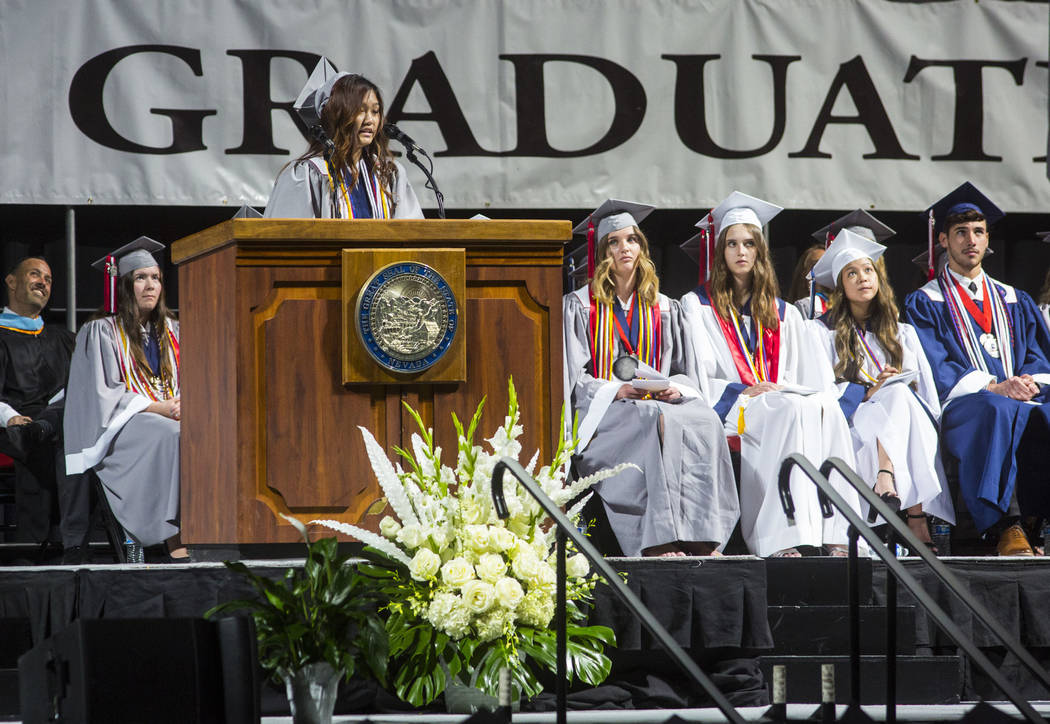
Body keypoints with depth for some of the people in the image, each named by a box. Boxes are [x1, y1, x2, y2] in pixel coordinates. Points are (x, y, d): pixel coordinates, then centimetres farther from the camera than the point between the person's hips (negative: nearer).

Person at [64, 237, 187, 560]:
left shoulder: (170, 330, 20)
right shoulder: (100, 332, 2)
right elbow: (103, 394, -7)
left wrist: (183, 404, -8)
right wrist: (157, 408, -17)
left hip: (169, 416, 5)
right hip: (119, 426, -5)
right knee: (171, 437, -38)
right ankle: (176, 543, -44)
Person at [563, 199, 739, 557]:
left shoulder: (664, 309, 21)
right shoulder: (580, 306, 10)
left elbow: (686, 374, 17)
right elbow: (575, 380, 1)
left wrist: (675, 388, -8)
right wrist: (617, 390, -17)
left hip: (660, 403, 3)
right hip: (603, 410, -3)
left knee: (704, 419, -30)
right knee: (661, 422, -36)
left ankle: (702, 540, -39)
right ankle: (660, 541, -45)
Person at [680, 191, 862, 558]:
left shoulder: (782, 314, 24)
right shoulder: (697, 305, 14)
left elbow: (812, 379, 17)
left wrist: (782, 389, -7)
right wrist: (742, 391, -14)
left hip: (780, 396, 4)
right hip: (729, 407, -4)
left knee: (828, 409, -31)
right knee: (795, 410, -35)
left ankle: (835, 537, -42)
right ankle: (787, 539, -47)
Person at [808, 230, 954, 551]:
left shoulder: (903, 333, 23)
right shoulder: (823, 332, 14)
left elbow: (927, 391, 15)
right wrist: (867, 393, -12)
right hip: (852, 423, -2)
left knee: (899, 394, -31)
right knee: (899, 394, -31)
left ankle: (886, 479, -53)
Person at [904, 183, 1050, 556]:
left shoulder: (1016, 302, 27)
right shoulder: (925, 303, 15)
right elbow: (936, 369, 1)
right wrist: (993, 388, -15)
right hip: (962, 403, -3)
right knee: (996, 411, -41)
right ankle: (1007, 526, -50)